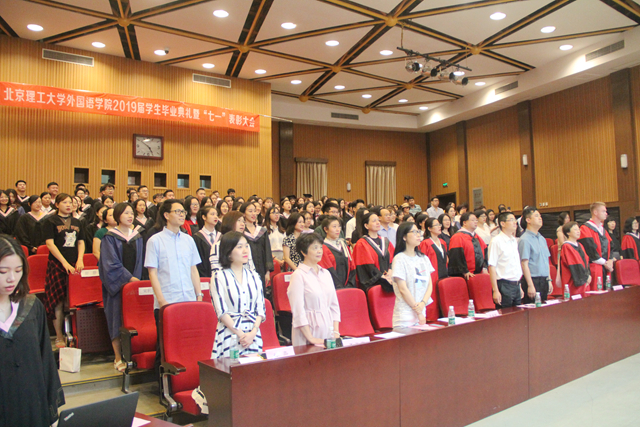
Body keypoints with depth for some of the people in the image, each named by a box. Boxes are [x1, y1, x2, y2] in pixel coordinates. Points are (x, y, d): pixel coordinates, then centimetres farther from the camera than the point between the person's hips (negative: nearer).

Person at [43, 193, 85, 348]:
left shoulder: (76, 222, 17)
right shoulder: (50, 221, 3)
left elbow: (81, 242, 14)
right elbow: (50, 243, -6)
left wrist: (80, 260, -4)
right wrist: (64, 262, -14)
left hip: (75, 265, 4)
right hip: (57, 264, -3)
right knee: (58, 302, -3)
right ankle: (59, 337, 5)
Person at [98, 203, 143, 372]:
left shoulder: (137, 237, 10)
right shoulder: (110, 237, -3)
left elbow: (140, 261, 11)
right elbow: (111, 263, -10)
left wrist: (137, 279, -2)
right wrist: (129, 278, -15)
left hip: (134, 282, 4)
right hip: (116, 284, -4)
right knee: (117, 319, -2)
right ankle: (118, 358, 7)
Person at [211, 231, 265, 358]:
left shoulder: (254, 276, 9)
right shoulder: (220, 277, -4)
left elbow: (261, 308, 5)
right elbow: (221, 312, -8)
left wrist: (253, 333, -8)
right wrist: (241, 334, -12)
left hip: (253, 334, 4)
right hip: (230, 335, -4)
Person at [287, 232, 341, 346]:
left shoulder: (326, 273, 11)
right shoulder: (298, 275, -8)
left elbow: (334, 305, 12)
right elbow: (298, 310, -13)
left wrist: (336, 332, 2)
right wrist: (311, 338, -16)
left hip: (329, 330, 5)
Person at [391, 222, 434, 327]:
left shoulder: (424, 258, 12)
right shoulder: (399, 259, -7)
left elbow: (430, 284, 9)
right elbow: (403, 288, -11)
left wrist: (423, 303, -9)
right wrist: (418, 312, -9)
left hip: (422, 311, 6)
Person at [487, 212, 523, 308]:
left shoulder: (515, 241, 13)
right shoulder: (496, 241, -10)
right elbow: (492, 266, -14)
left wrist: (519, 286, 18)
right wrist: (495, 291, -18)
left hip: (516, 285, 7)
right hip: (504, 285, -7)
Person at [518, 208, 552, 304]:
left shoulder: (542, 239, 13)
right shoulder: (524, 240, -12)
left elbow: (546, 261, 19)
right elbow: (524, 264, -15)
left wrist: (549, 280, 16)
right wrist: (530, 285, -18)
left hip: (544, 281, 8)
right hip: (533, 280, -8)